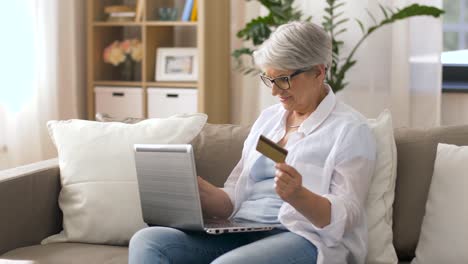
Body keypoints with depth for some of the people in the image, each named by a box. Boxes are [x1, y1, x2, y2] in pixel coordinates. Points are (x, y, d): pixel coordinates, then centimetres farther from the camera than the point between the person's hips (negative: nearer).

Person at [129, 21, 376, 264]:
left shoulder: (351, 129, 1)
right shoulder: (268, 118, 20)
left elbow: (344, 218, -9)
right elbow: (233, 201, 16)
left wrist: (298, 196, -28)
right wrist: (200, 188, -6)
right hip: (240, 234, 7)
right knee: (146, 241, -18)